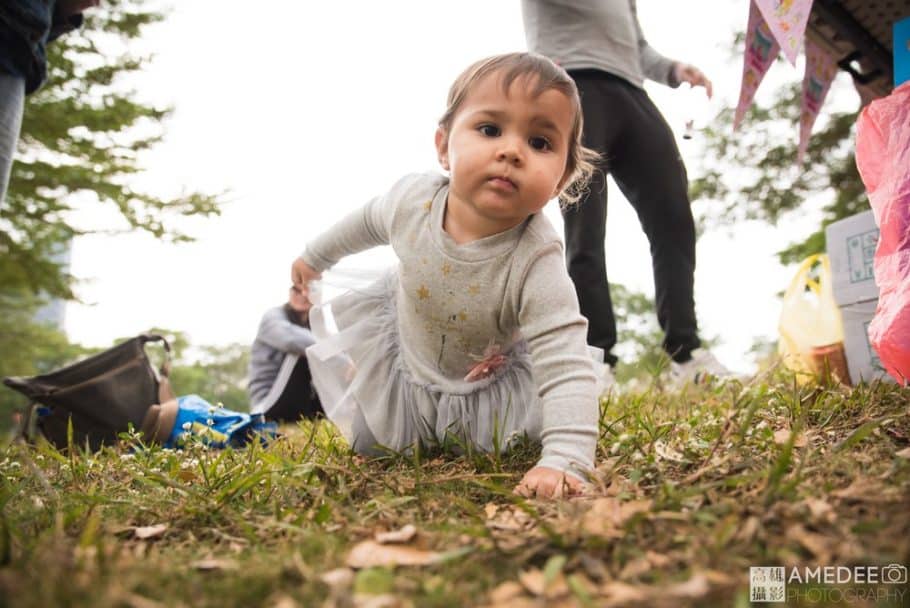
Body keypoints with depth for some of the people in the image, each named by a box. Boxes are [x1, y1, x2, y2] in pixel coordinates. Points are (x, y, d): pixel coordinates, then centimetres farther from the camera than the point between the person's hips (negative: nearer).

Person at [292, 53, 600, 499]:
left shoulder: (536, 263, -39)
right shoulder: (413, 197, -27)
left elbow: (565, 370, -42)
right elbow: (370, 222, -2)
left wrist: (564, 462, -55)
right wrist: (316, 256, 16)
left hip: (488, 390, -2)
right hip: (404, 365, 2)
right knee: (365, 441, 8)